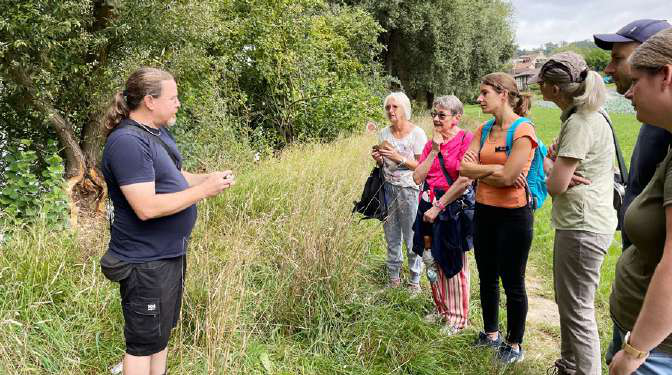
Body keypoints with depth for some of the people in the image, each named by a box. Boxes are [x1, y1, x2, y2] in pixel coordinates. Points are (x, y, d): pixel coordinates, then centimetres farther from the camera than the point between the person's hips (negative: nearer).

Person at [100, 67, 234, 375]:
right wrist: (204, 190, -23)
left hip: (170, 254, 10)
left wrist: (210, 177, 2)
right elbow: (147, 207, -29)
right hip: (145, 261, -10)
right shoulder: (127, 141, -23)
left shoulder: (159, 132, 9)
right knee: (145, 342, 6)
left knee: (162, 332, 22)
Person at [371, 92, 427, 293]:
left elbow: (421, 165, -9)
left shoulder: (417, 133, -7)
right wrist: (378, 159, -5)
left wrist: (400, 158, -20)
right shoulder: (384, 133, 7)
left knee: (412, 238, 0)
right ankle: (393, 277, 25)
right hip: (389, 188, 5)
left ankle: (415, 280, 15)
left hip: (409, 188, -5)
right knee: (391, 237, 11)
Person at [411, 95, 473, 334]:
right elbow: (418, 178, 4)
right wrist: (434, 151, -6)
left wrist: (438, 207, -15)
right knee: (432, 260, 15)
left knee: (453, 263, 5)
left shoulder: (466, 139, -11)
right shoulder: (431, 142, 10)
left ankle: (458, 316, 22)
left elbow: (464, 181, -18)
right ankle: (441, 309, 33)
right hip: (428, 206, 6)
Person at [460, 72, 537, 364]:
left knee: (512, 283, 8)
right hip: (484, 211, 7)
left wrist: (479, 170, -7)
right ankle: (491, 334, 38)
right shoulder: (483, 130, 7)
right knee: (487, 278, 19)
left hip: (513, 215, -7)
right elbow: (464, 167, -4)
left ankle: (514, 345, 26)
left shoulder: (523, 130, -14)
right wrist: (497, 169, -16)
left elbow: (507, 178, -21)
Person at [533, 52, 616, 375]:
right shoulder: (589, 114, 11)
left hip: (582, 228, -11)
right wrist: (559, 169, -6)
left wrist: (550, 166, -1)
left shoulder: (579, 124, -21)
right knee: (568, 302, 22)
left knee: (577, 311, 0)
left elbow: (554, 185, -21)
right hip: (583, 222, 11)